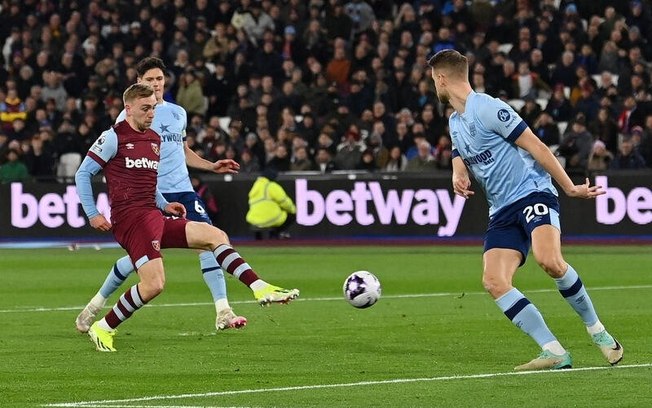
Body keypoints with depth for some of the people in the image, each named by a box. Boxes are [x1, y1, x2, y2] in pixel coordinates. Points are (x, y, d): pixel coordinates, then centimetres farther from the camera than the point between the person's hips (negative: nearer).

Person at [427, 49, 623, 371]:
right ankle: (554, 353, -15)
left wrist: (570, 188, -8)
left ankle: (596, 330, -13)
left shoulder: (487, 108, -10)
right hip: (502, 211, 8)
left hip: (533, 194, -8)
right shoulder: (454, 121, 18)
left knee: (549, 260, -33)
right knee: (494, 282, -14)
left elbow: (535, 146, -9)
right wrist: (458, 177, 6)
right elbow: (461, 158, 32)